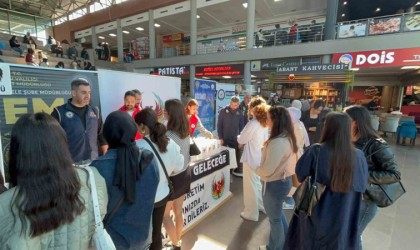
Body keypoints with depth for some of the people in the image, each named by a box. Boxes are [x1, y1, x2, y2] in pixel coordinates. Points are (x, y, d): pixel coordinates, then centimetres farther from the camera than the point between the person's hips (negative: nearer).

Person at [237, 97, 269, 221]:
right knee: (257, 183, 25)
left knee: (250, 186, 7)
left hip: (251, 158, -8)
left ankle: (251, 213, 22)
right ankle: (261, 206, 41)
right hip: (260, 157, 8)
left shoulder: (253, 123, -21)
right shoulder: (264, 123, 3)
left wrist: (240, 137, 8)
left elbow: (241, 140, -14)